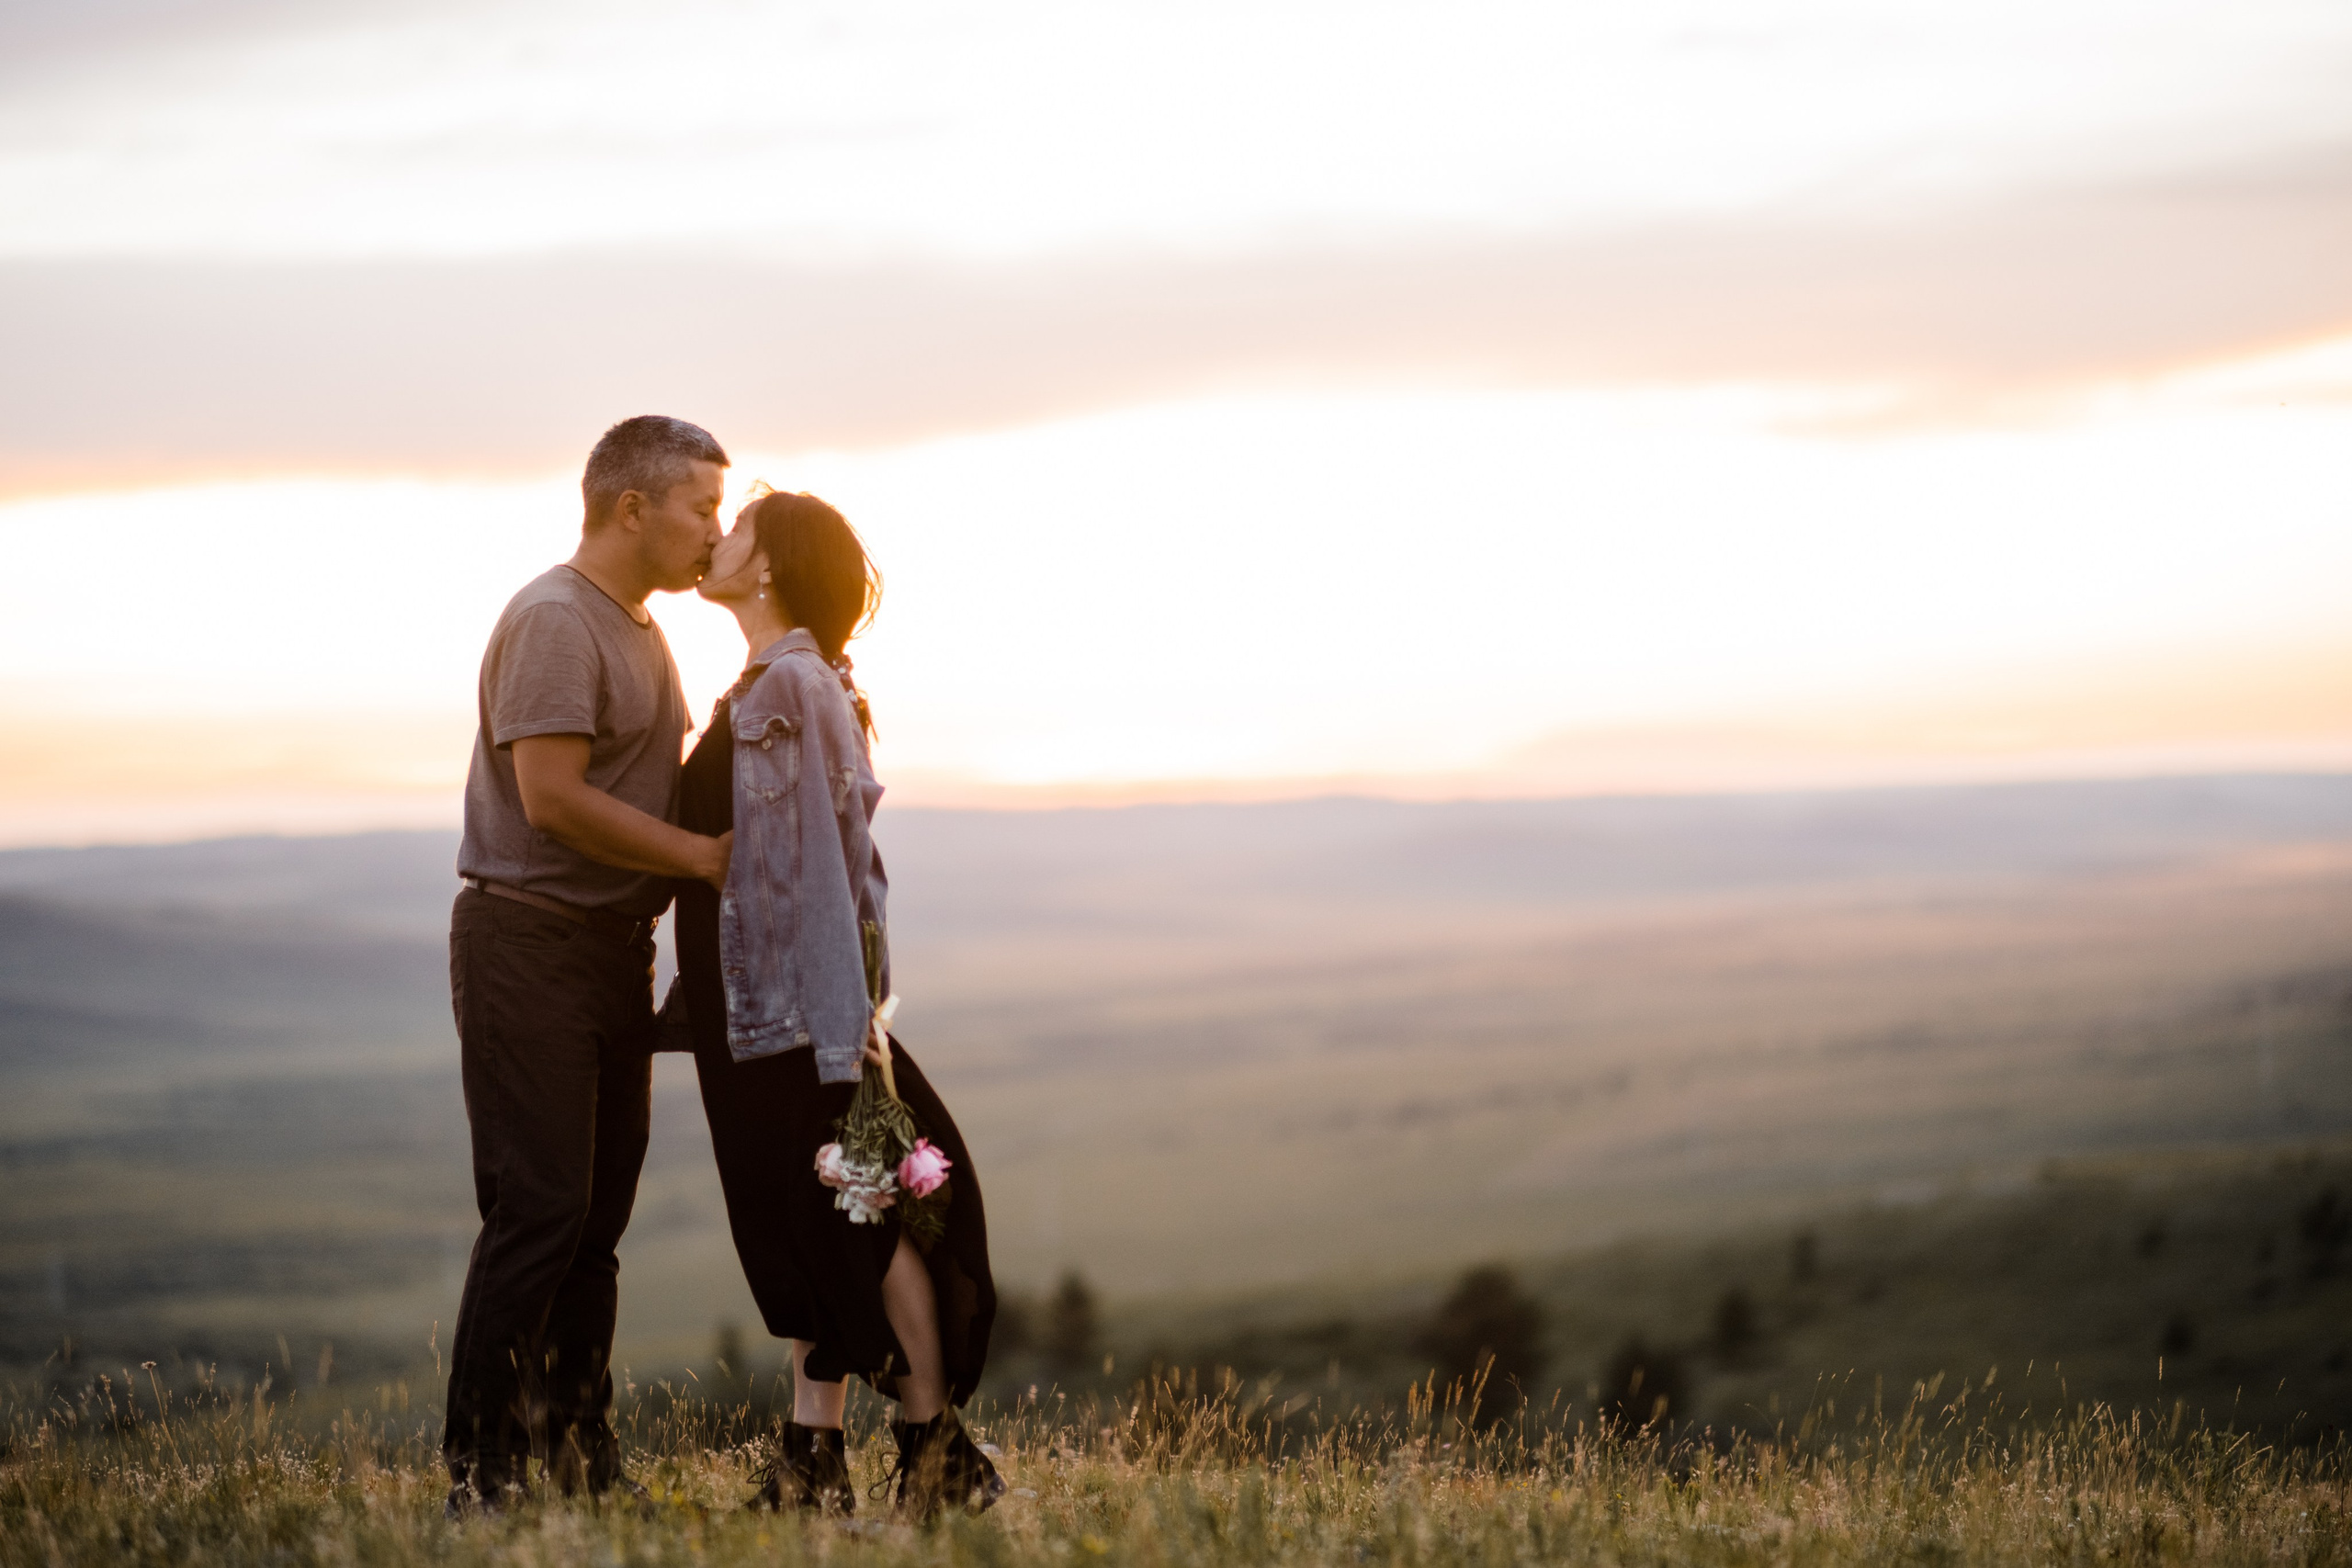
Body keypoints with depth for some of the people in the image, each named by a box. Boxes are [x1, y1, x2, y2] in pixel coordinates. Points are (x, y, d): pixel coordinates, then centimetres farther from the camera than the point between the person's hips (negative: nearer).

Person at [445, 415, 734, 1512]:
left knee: (597, 1215, 10)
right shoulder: (554, 621, -14)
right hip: (530, 940, -9)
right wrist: (704, 856, -16)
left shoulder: (641, 632, 19)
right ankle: (479, 1479, -7)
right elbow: (553, 799, -21)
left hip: (613, 948, 10)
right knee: (537, 1213, -11)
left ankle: (579, 1459, 17)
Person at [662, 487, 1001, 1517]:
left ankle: (937, 1451, 6)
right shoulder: (764, 688, 14)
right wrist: (691, 1000, 20)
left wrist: (852, 1020, -23)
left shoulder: (794, 689, -14)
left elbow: (830, 860, -19)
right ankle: (811, 1464, 12)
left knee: (855, 1220, -2)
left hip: (800, 1007, -9)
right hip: (757, 1009, 9)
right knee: (803, 1230, 9)